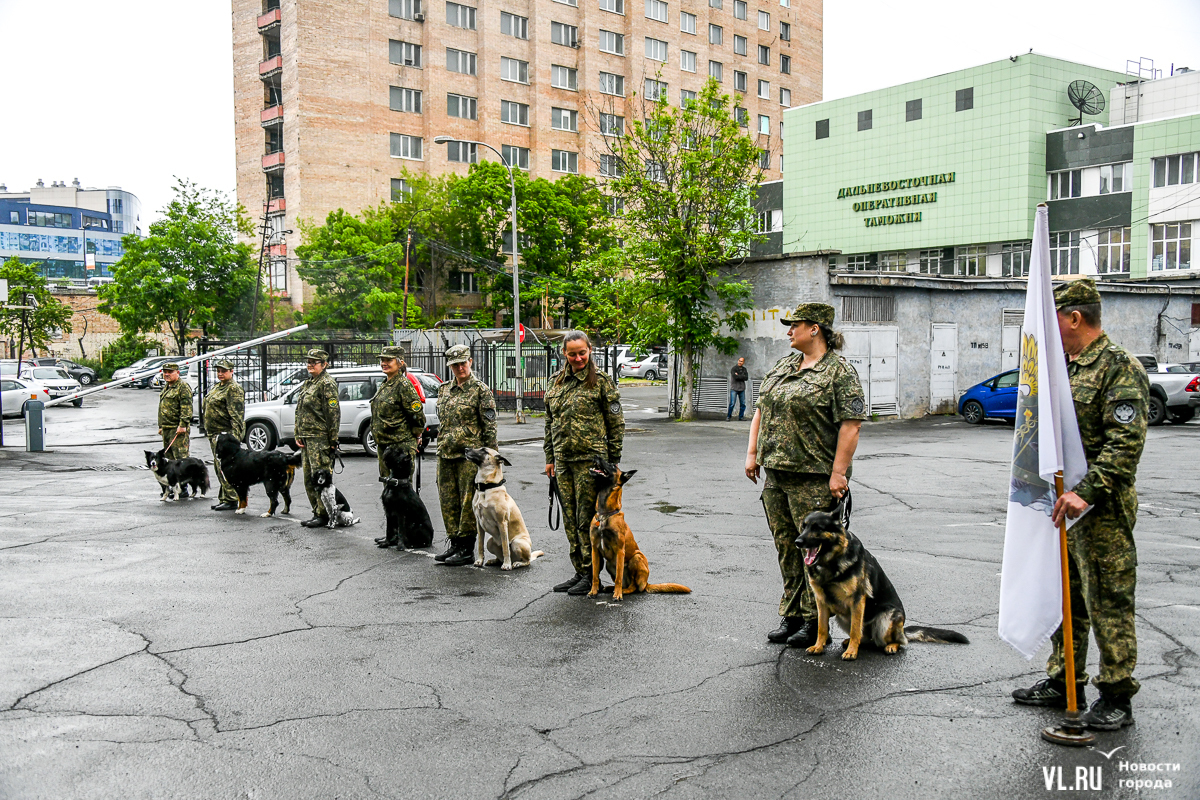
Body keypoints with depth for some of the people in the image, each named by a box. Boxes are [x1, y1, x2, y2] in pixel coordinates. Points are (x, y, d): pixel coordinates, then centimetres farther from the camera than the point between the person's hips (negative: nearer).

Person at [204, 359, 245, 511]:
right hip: (214, 433, 10)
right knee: (219, 467, 13)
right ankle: (223, 498, 20)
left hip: (226, 434, -10)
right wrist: (208, 430, 25)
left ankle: (231, 500, -7)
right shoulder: (217, 386, 19)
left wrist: (235, 435, -27)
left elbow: (237, 415, -20)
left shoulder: (233, 389, -13)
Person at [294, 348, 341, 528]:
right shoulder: (307, 383, 18)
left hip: (320, 437, -9)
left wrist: (332, 439, -17)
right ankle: (316, 512, 19)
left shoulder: (327, 384, -9)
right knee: (309, 478, 11)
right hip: (306, 438, 9)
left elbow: (333, 413, -14)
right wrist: (298, 435, 14)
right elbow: (299, 412, 22)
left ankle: (323, 515, 0)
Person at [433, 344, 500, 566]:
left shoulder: (480, 389, -4)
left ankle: (467, 550, 3)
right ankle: (455, 544, 21)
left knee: (468, 501, -4)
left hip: (469, 453, -7)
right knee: (448, 501, 10)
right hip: (446, 454, 7)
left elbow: (489, 424, -6)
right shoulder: (444, 390, 14)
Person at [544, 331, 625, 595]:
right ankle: (579, 571, 20)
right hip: (563, 460, 6)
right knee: (570, 520, 10)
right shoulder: (556, 382, 12)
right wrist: (550, 457, 15)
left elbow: (616, 424, -3)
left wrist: (612, 461, -5)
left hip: (590, 459, -6)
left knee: (587, 519, -4)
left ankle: (592, 576, 5)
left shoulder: (601, 381, -4)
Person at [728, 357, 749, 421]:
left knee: (743, 404, 4)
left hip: (742, 389, 5)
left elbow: (746, 378, -3)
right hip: (734, 388, -5)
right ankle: (728, 416, -1)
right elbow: (735, 377, -19)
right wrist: (742, 376, -8)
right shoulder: (734, 368, -3)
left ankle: (741, 417, 12)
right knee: (732, 404, -9)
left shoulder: (744, 369, 12)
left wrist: (738, 376, -10)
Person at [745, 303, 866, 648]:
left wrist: (838, 473, -18)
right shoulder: (783, 365, 15)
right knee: (786, 548, 12)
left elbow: (850, 425, -13)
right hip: (775, 474, 7)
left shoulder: (840, 371, -8)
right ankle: (791, 615, 22)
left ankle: (814, 621, 9)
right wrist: (753, 452, 11)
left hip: (813, 480, -7)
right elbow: (762, 410, 19)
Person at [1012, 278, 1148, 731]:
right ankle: (1064, 683, 27)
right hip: (1064, 503, 9)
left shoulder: (1119, 368, -14)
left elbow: (1126, 443, -22)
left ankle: (1116, 698, 10)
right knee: (1065, 597, 15)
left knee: (1108, 602, -1)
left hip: (1103, 508, -9)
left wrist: (1085, 492, -28)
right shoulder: (1066, 367, 15)